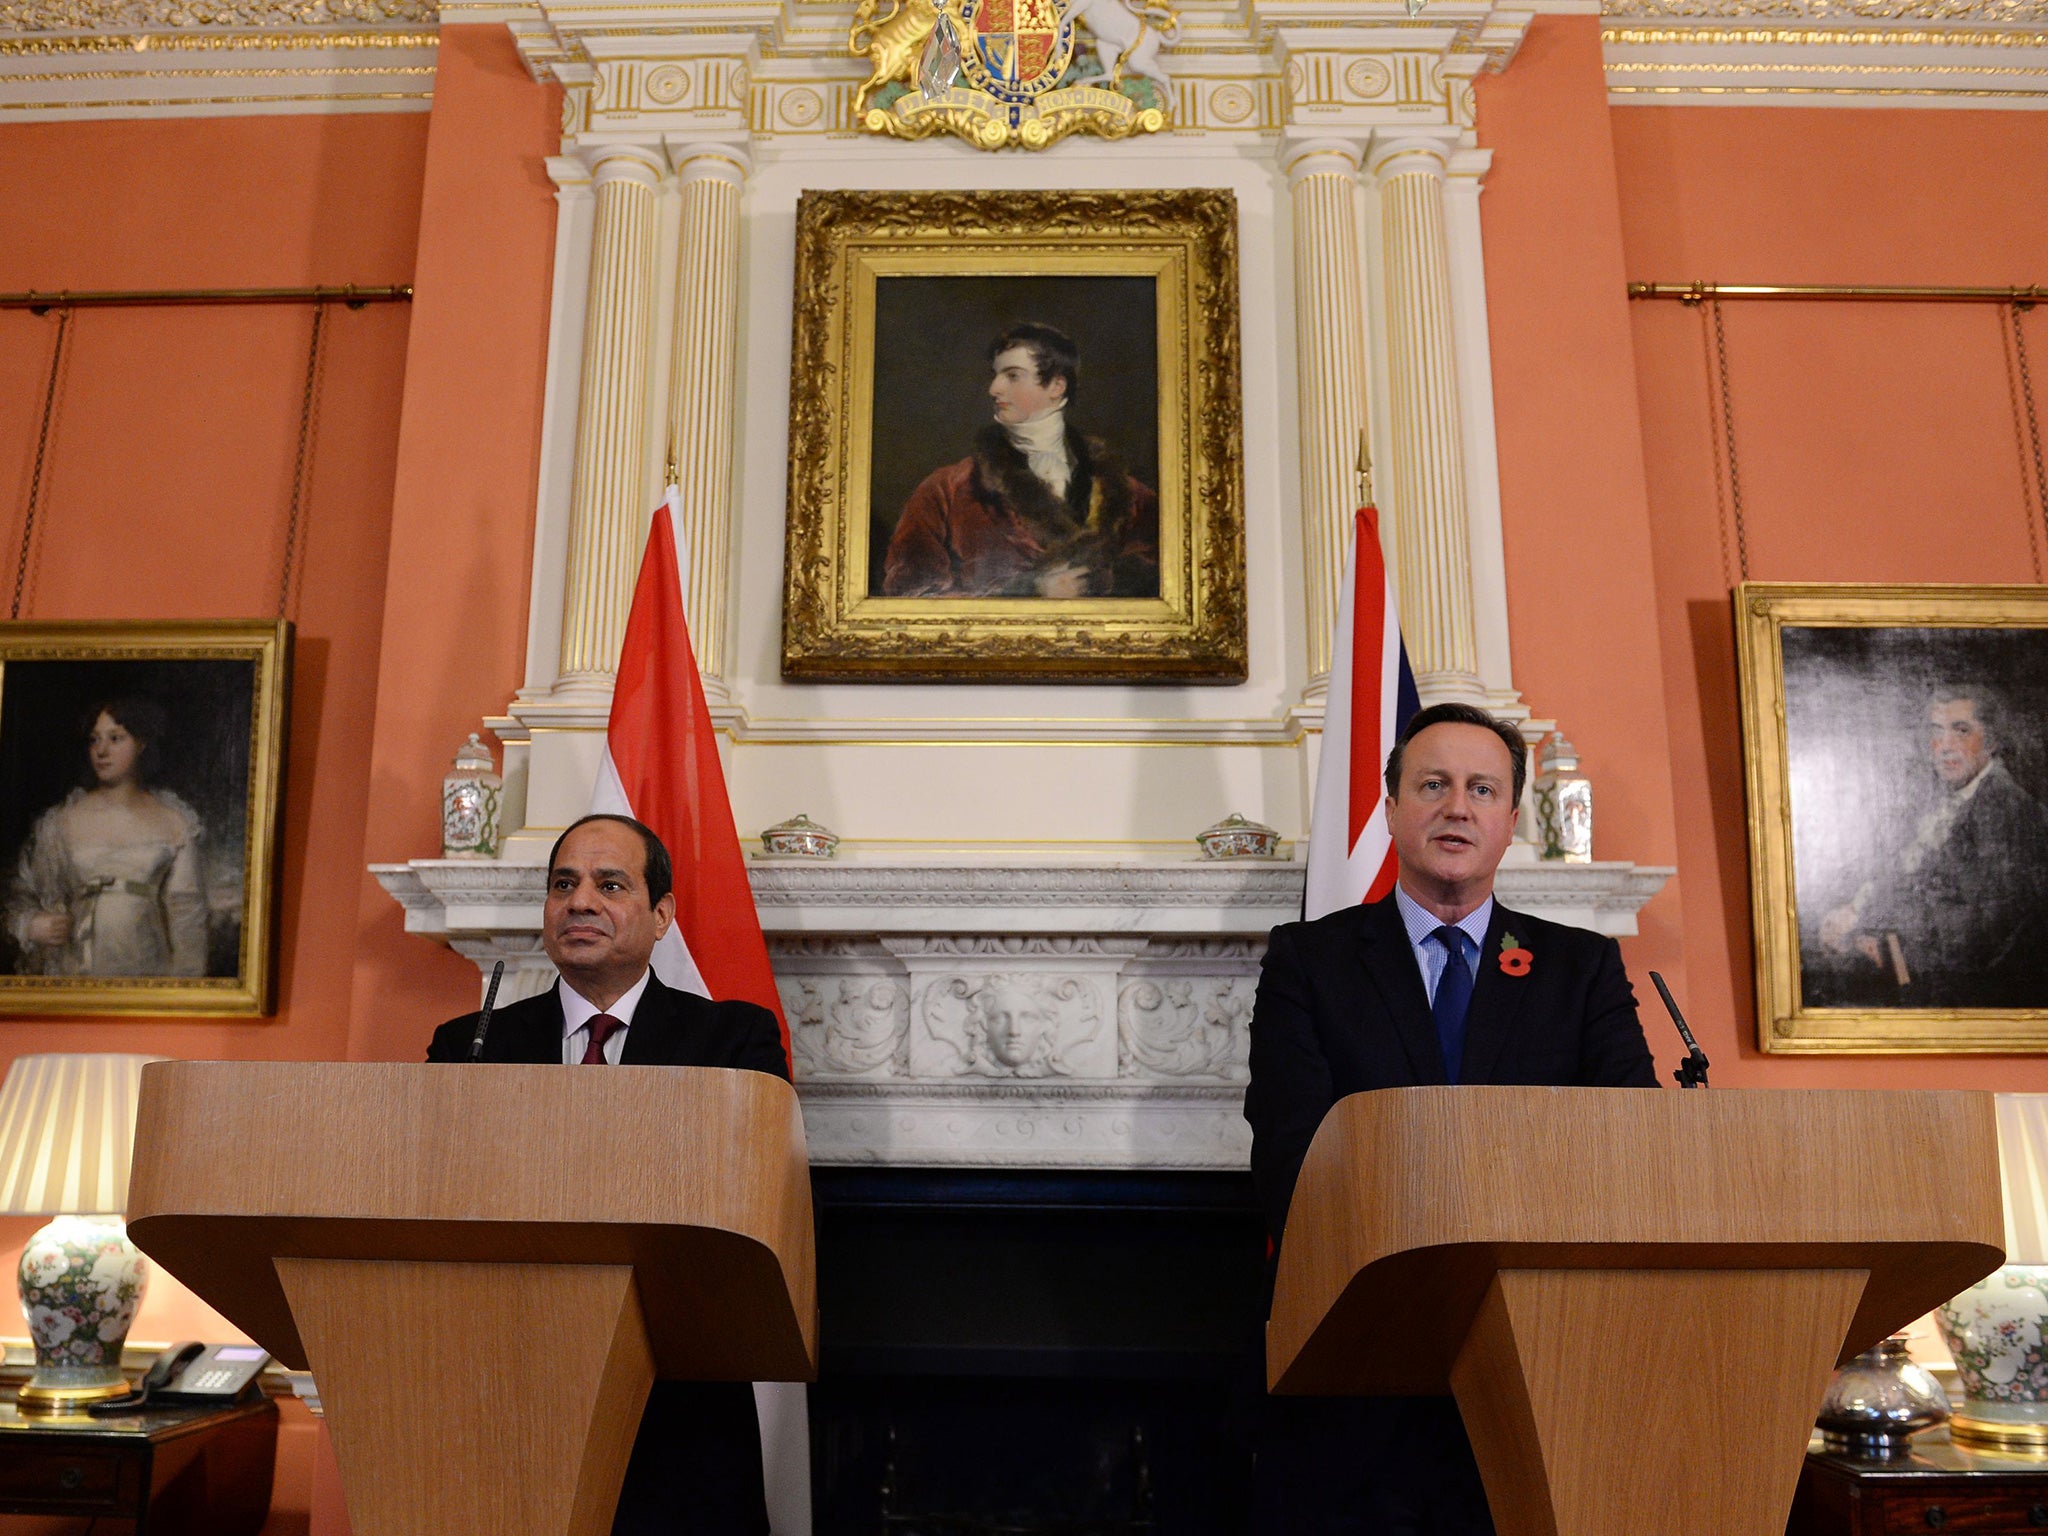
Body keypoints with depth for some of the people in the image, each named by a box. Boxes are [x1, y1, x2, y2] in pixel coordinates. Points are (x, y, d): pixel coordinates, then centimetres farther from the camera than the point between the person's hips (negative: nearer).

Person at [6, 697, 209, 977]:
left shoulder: (175, 824, 3)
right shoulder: (61, 820, 6)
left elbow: (186, 912, 2)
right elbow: (22, 894, 14)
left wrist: (187, 980, -3)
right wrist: (31, 925, -7)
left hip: (147, 967, -1)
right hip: (75, 971, 1)